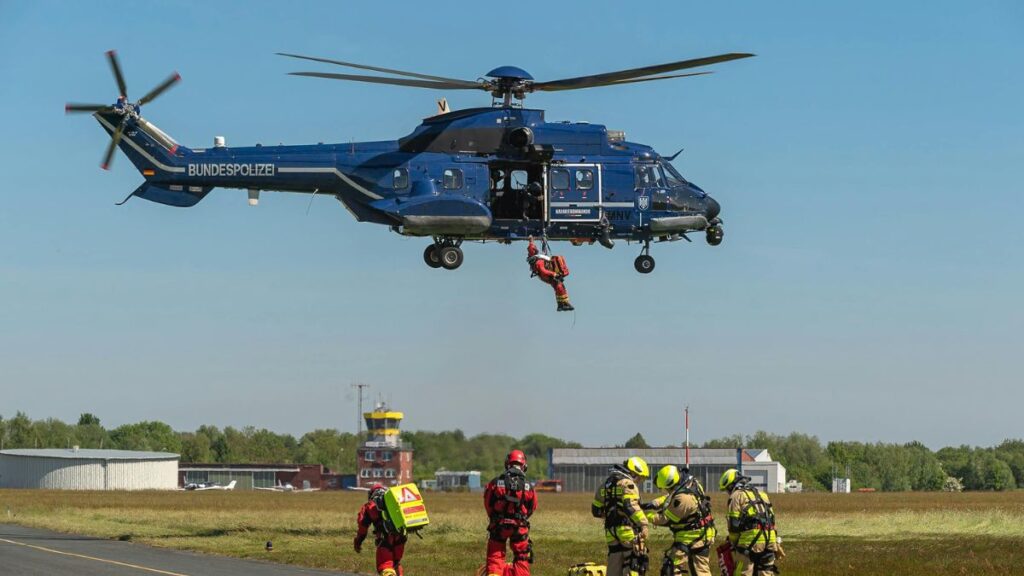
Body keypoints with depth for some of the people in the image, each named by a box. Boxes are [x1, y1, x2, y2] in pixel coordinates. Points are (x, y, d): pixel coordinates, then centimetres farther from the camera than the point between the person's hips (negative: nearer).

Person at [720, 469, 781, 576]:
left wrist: (733, 543, 8)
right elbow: (771, 520, 23)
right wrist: (777, 544, 24)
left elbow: (734, 524, -5)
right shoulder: (761, 493, 25)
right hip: (769, 542, 7)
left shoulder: (737, 495, 2)